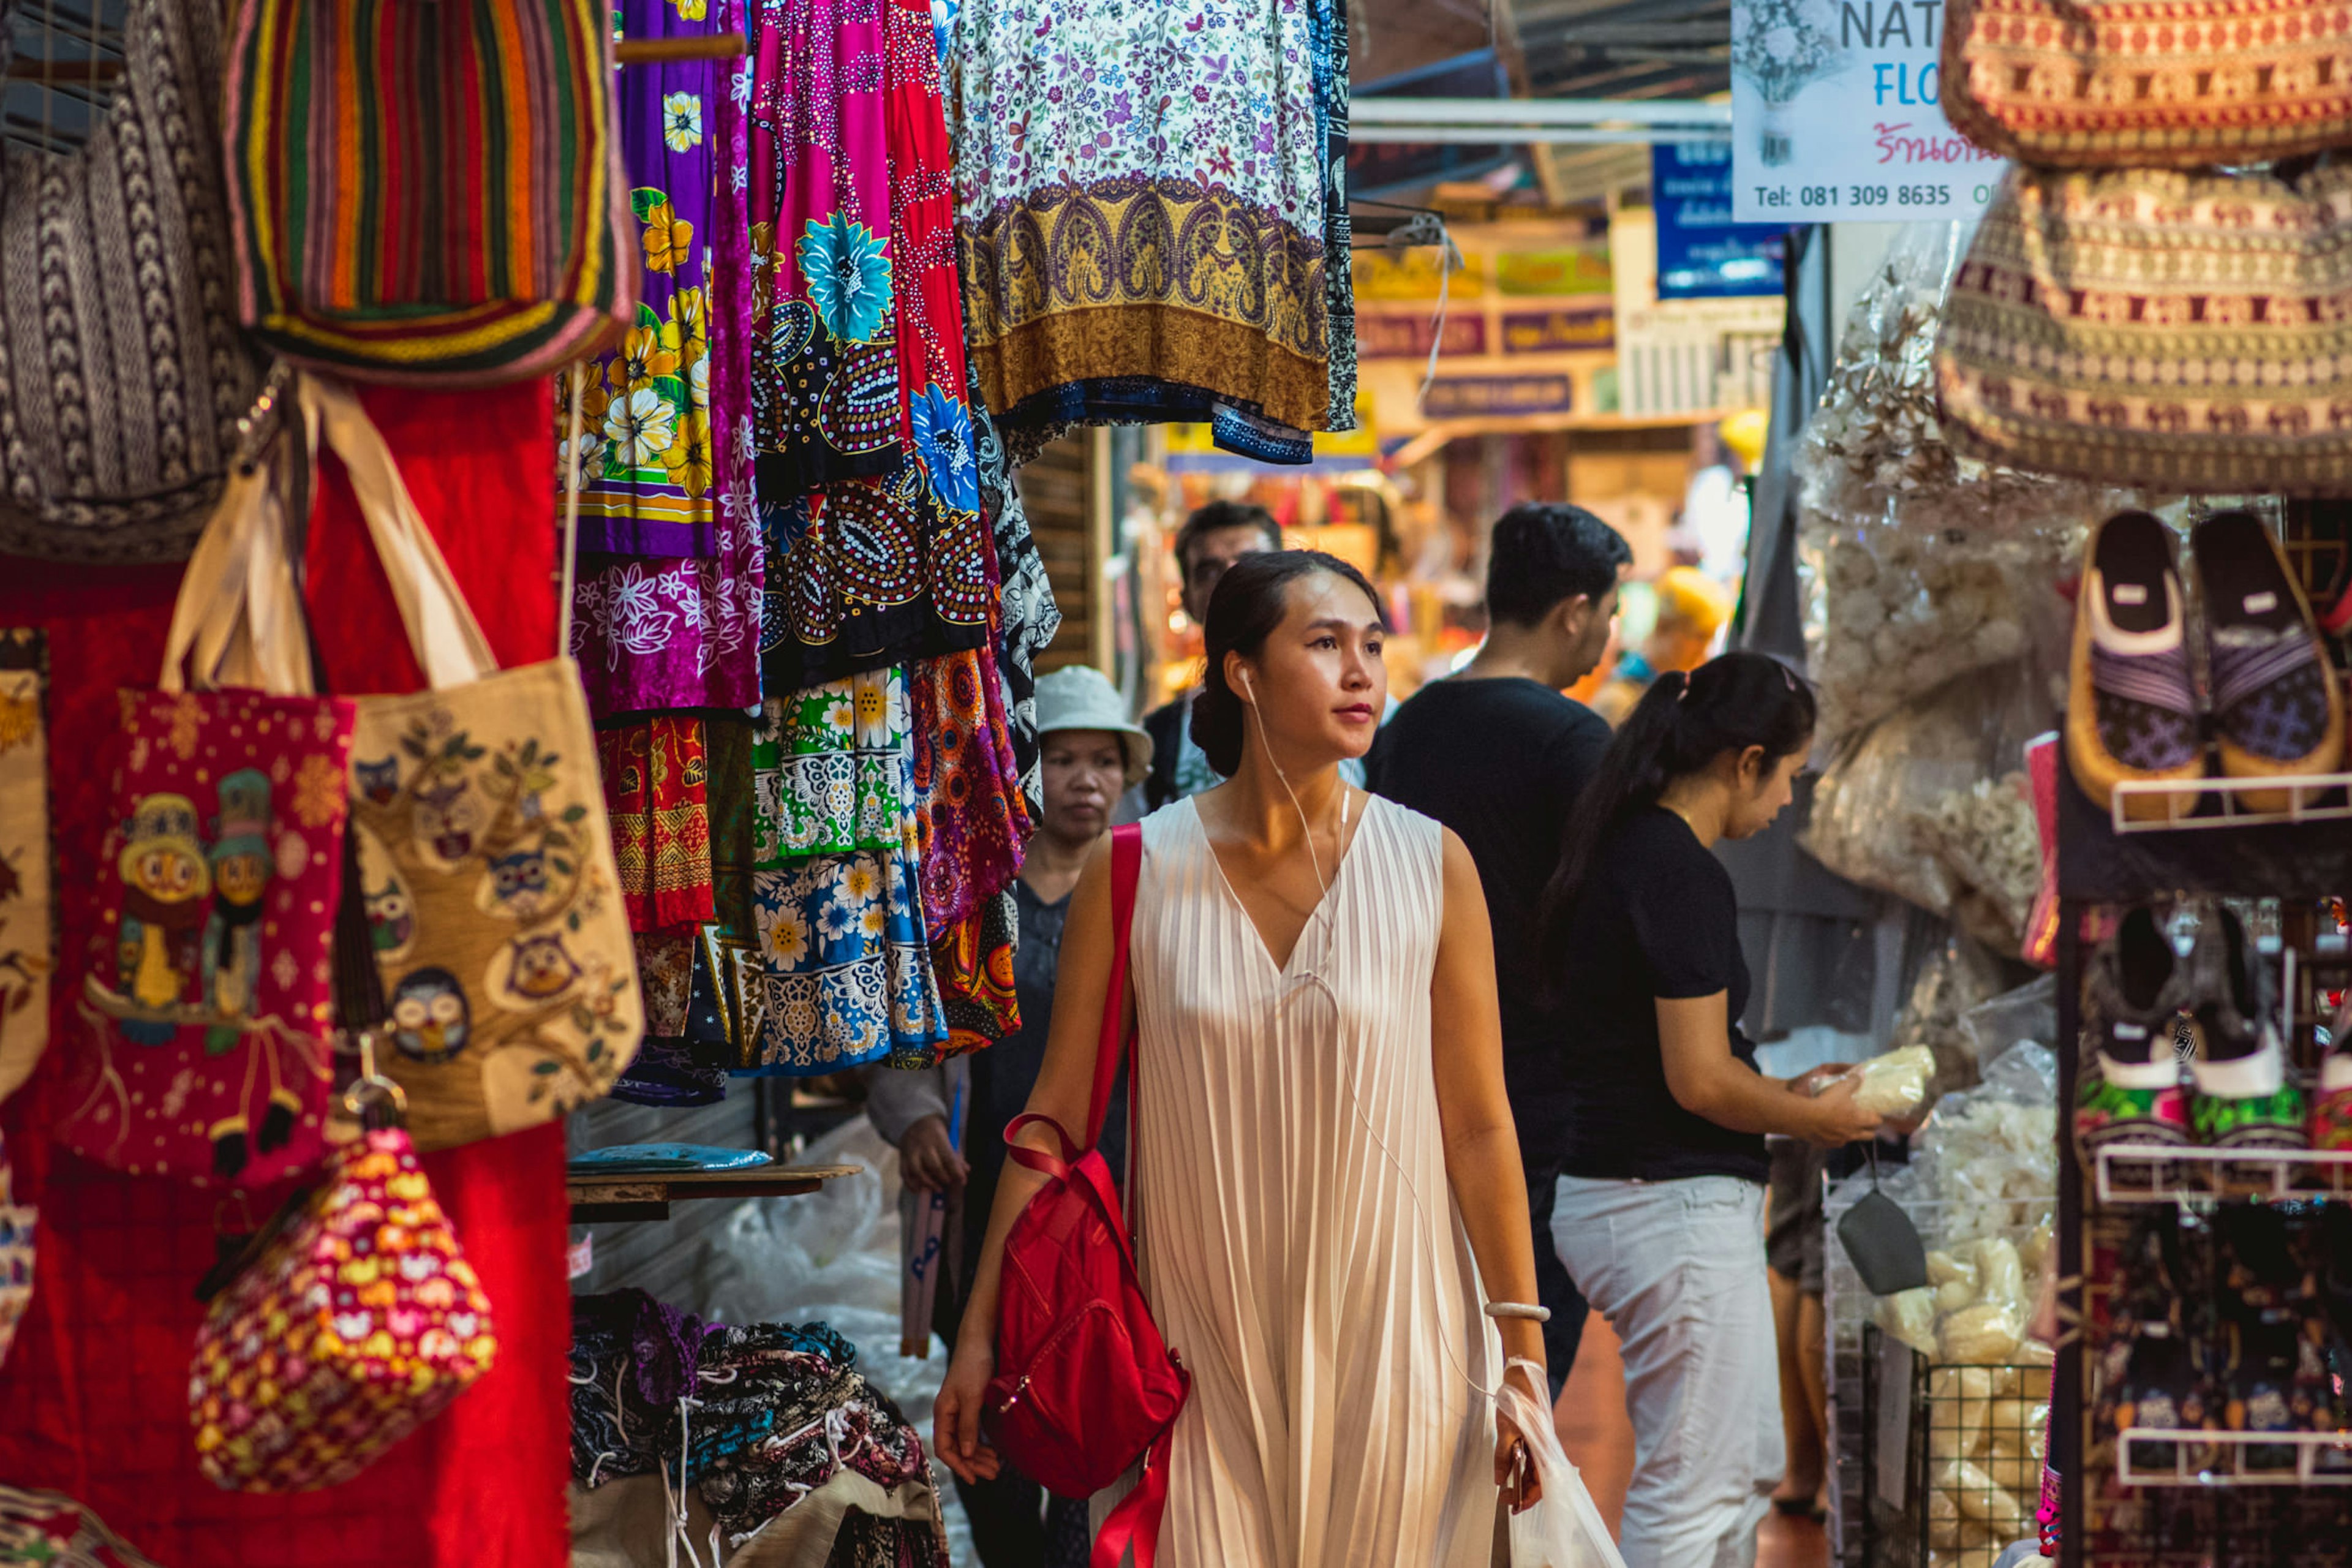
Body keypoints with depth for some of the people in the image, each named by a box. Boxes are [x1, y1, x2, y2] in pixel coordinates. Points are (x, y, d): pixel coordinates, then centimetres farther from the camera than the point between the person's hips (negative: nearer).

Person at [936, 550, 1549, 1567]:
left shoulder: (1430, 867, -3)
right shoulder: (1136, 873, -4)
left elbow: (1479, 1128, -1)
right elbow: (1054, 1114, 1)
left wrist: (1524, 1354, -1)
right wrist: (979, 1333, -1)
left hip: (1390, 1347, 0)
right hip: (1201, 1353, 0)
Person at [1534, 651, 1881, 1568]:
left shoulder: (1625, 850, 11)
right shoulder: (1680, 873, -19)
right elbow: (1700, 1080, -21)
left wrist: (1777, 1093, 14)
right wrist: (1809, 1121, -4)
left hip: (1614, 1191, 10)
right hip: (1677, 1208, -10)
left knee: (1745, 1472, 20)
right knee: (1691, 1492, -1)